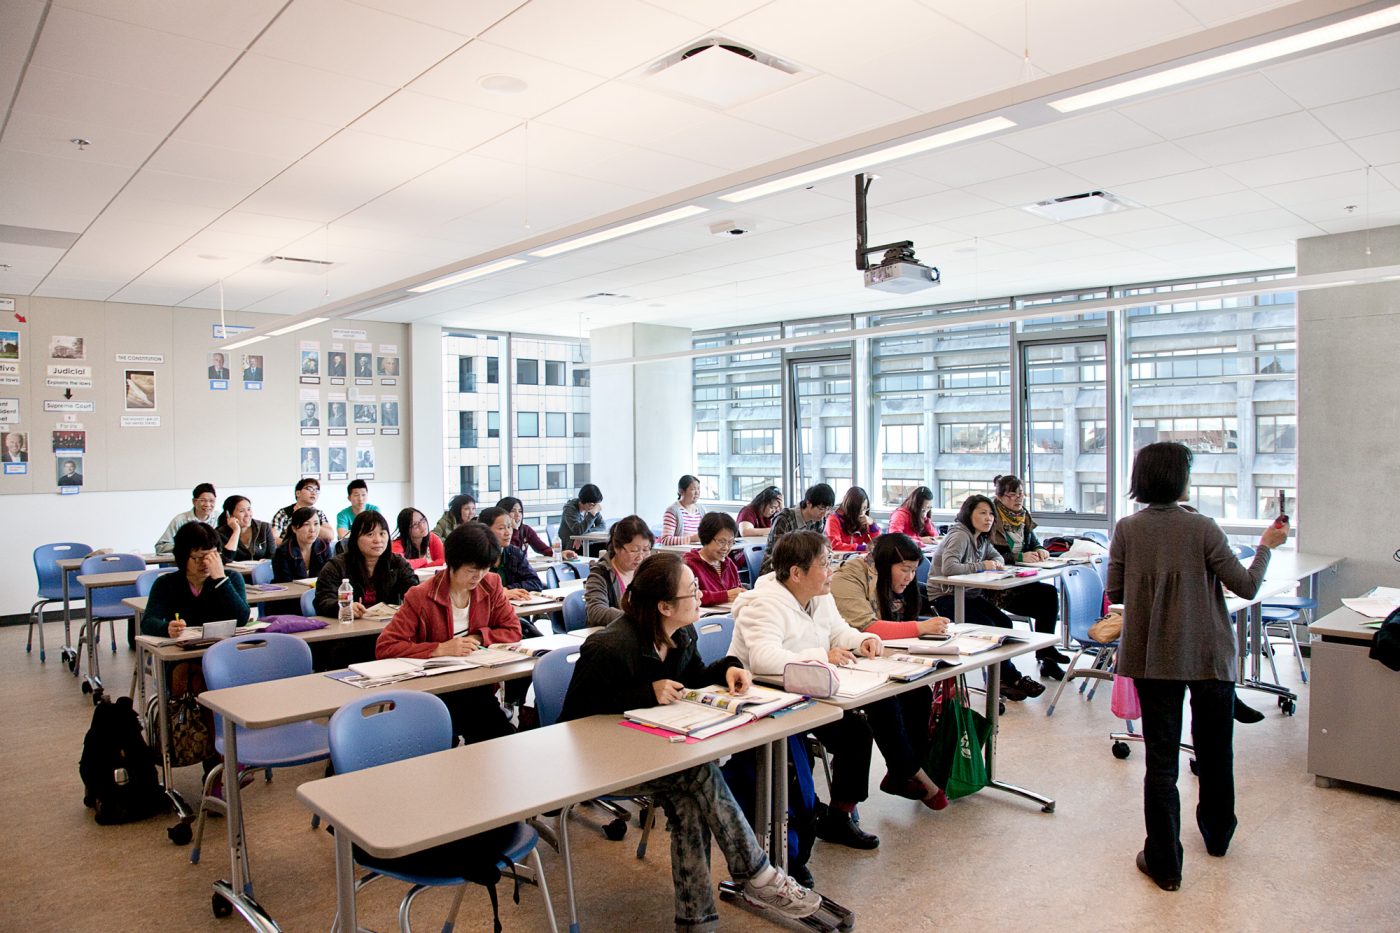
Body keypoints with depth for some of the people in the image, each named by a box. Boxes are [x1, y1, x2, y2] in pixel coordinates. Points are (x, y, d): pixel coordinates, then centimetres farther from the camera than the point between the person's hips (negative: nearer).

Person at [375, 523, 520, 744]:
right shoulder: (421, 597, -9)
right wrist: (441, 649, -22)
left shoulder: (491, 585, 4)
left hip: (478, 686, 4)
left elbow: (513, 631, 7)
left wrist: (477, 638, -11)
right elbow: (384, 647, -14)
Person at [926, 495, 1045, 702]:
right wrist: (982, 566, -25)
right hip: (945, 597, -9)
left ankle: (1003, 680, -4)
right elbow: (948, 568, -34)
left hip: (968, 594, 9)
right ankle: (1013, 678, -5)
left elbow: (996, 555, 26)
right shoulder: (959, 536, -19)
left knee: (1004, 623, -10)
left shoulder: (981, 537, 9)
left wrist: (997, 563, 1)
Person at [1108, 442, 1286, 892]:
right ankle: (1217, 833, 43)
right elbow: (1246, 586, -9)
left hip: (1152, 657, 1)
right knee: (1214, 748, 21)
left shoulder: (1127, 529, -6)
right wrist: (1266, 546, 6)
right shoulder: (1203, 529, -12)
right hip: (1210, 655, 0)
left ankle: (1164, 862, 10)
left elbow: (1114, 592, -2)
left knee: (1161, 755, 6)